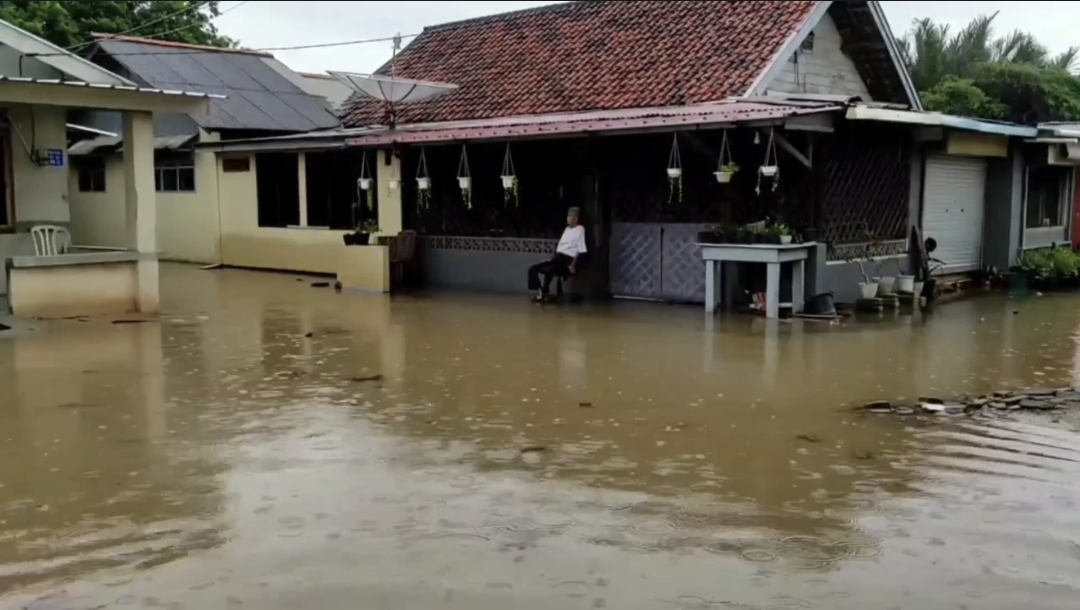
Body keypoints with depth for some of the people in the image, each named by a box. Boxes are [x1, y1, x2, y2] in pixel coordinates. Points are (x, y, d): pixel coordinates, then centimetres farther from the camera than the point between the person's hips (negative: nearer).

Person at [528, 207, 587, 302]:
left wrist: (573, 265, -20)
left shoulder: (580, 229, -5)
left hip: (567, 259, -9)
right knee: (533, 268, -7)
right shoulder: (567, 228, 21)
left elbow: (581, 251, -12)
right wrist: (552, 258, 10)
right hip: (558, 257, 9)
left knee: (548, 270, -35)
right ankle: (539, 292, -16)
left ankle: (544, 294, -17)